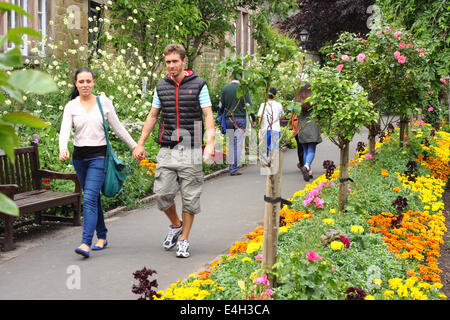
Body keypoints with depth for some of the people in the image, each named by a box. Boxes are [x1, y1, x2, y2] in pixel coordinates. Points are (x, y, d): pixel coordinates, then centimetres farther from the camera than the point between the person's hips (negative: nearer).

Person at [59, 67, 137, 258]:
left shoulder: (104, 102, 2)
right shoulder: (71, 106, 3)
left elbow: (118, 128, 8)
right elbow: (65, 130, -11)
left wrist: (135, 147, 10)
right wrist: (63, 149, -30)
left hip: (98, 156, -3)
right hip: (79, 156, 3)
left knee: (89, 198, -15)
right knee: (93, 198, 13)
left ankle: (86, 243, -20)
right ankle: (102, 237, 26)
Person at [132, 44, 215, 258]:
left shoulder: (198, 85, -1)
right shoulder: (161, 86, 10)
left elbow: (208, 116, -5)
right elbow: (152, 116, 17)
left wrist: (210, 143, -19)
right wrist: (140, 144, 12)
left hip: (190, 150, -3)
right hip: (167, 150, 3)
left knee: (190, 196, 1)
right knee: (162, 193, -2)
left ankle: (184, 240, 12)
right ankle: (175, 225, 25)